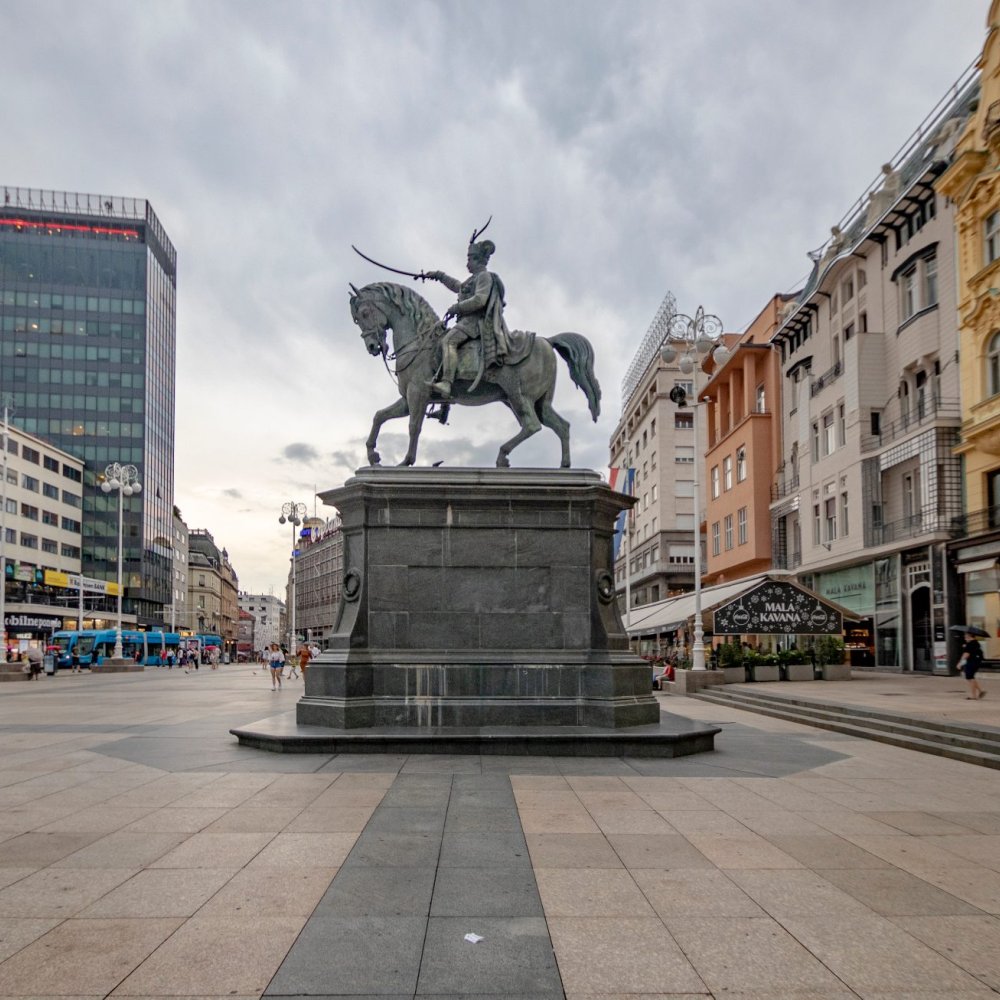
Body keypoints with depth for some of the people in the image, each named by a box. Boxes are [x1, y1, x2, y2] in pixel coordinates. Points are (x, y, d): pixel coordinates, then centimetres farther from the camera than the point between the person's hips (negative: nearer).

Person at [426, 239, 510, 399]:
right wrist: (439, 275, 47)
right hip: (468, 320, 11)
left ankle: (446, 384, -47)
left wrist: (456, 307, -14)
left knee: (448, 340, -31)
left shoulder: (485, 276, -3)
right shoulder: (473, 278, 28)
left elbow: (479, 300, -18)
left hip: (476, 320, -11)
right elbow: (457, 286, 47)